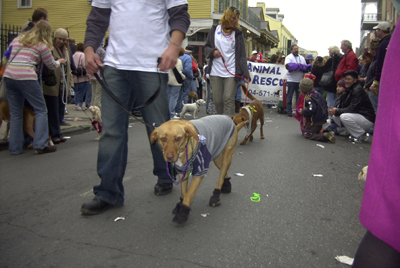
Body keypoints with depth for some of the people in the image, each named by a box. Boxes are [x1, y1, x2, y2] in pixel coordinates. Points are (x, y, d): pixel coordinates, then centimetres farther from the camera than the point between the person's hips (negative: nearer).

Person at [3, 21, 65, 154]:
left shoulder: (18, 39, 20)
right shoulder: (42, 45, 3)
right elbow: (51, 65, 11)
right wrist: (59, 62, 32)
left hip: (8, 75, 6)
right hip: (26, 78, -6)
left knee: (15, 113, 12)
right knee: (41, 110, 3)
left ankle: (15, 147, 15)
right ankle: (41, 145, -2)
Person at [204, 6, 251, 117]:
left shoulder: (237, 33, 6)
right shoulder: (214, 30, 10)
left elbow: (242, 55, 1)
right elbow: (206, 47, 16)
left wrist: (245, 73, -8)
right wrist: (212, 52, -8)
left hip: (232, 73, -2)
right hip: (215, 71, 2)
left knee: (229, 100, -9)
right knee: (217, 101, 4)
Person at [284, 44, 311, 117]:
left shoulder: (302, 57, 16)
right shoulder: (289, 57, -1)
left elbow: (306, 68, 15)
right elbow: (288, 66, -20)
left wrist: (308, 67, -10)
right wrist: (300, 66, -18)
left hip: (300, 80, 5)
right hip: (291, 80, -5)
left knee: (299, 96, 8)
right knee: (289, 96, 0)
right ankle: (289, 111, 6)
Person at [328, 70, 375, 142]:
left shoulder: (358, 90, -18)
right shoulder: (349, 90, 10)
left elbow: (353, 108, -25)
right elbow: (345, 107, 9)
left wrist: (337, 111, -21)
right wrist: (335, 110, -11)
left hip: (367, 119, -9)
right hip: (356, 116, 9)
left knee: (344, 116, -31)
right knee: (335, 117, -1)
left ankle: (362, 135, -11)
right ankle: (355, 134, 6)